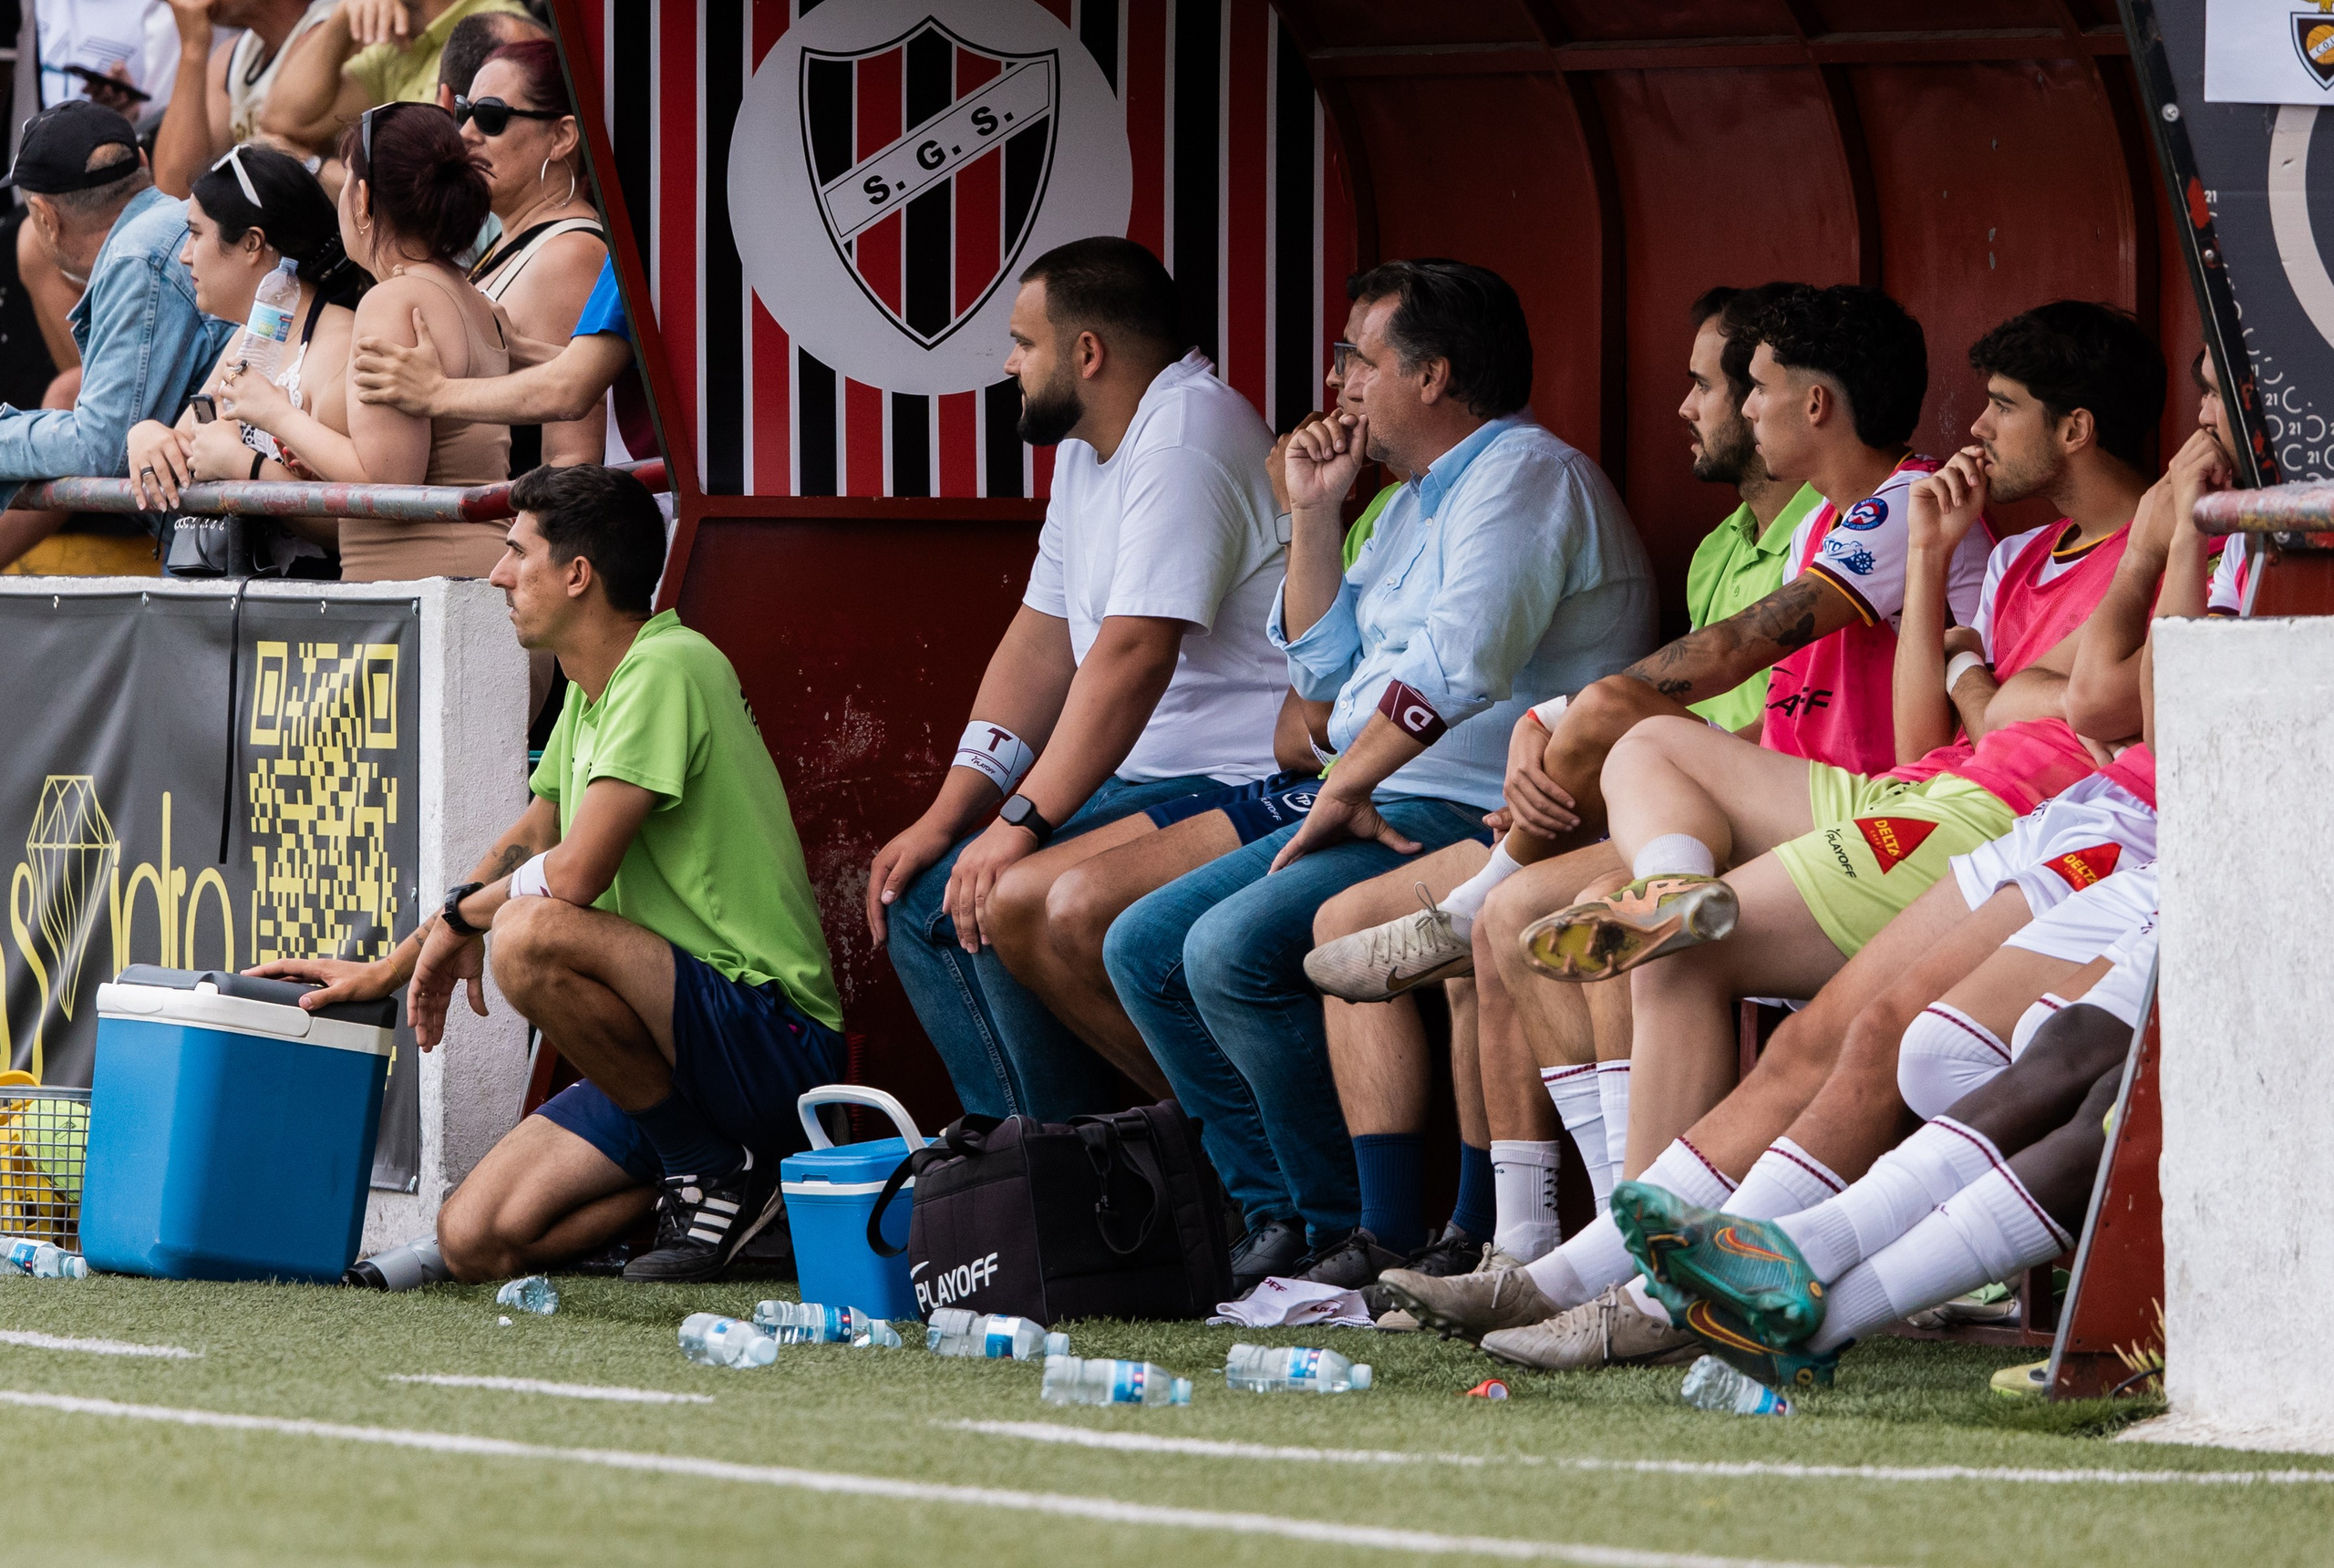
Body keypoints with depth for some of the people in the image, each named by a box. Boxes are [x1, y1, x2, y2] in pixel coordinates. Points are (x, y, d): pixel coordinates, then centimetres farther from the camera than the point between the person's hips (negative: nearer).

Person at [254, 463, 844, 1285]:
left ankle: (715, 1171, -15)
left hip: (773, 1037, -9)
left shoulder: (668, 669, -17)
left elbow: (575, 873, -24)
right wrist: (388, 968, 23)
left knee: (530, 936, -34)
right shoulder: (591, 692, 14)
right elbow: (527, 845, 27)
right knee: (476, 1240, -5)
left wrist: (461, 916, -4)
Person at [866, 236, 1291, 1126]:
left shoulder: (1185, 437, -18)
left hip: (1240, 786, -11)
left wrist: (1021, 821, -27)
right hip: (1146, 781, 11)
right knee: (919, 892, 8)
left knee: (997, 900, -26)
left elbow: (1134, 656, -26)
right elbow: (1042, 644, 14)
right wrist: (948, 816, 5)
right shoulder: (1086, 448, 15)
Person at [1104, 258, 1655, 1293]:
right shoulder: (1422, 499, 22)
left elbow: (1456, 661, -25)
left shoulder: (1524, 473, -11)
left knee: (1234, 948, -27)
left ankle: (1362, 1234, -17)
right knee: (1143, 948, 6)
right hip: (1387, 811, 11)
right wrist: (1314, 516, 16)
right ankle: (1279, 1218, 2)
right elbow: (1324, 669, 26)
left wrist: (1345, 789, -19)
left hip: (1480, 819, -11)